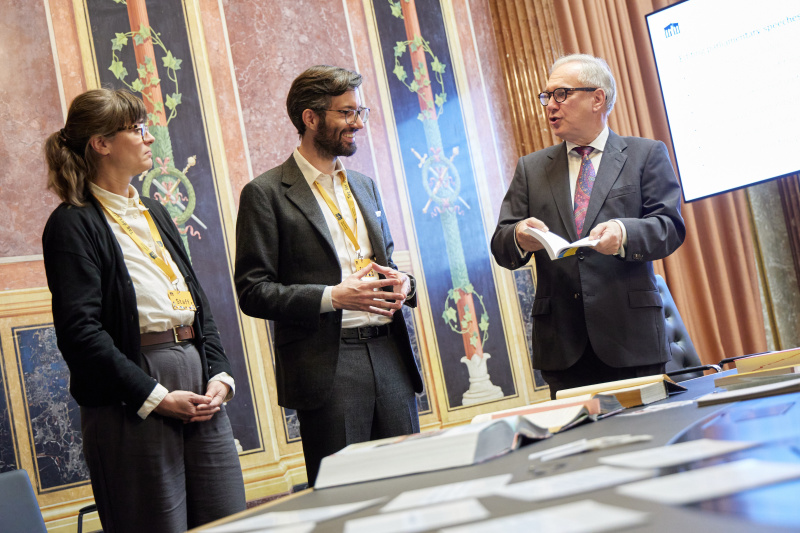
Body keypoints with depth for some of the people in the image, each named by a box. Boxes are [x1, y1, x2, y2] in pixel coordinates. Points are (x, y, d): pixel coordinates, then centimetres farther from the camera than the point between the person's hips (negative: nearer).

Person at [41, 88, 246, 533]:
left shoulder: (154, 213, 19)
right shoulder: (73, 224, -6)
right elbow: (80, 332, -14)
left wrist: (220, 375, 4)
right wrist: (156, 397, -16)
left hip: (198, 381, 7)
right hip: (133, 404, -7)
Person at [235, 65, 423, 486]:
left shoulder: (364, 185, 18)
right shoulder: (266, 194, -3)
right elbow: (253, 291, -8)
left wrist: (401, 282, 2)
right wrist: (333, 297, -18)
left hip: (389, 354, 6)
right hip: (327, 366, -6)